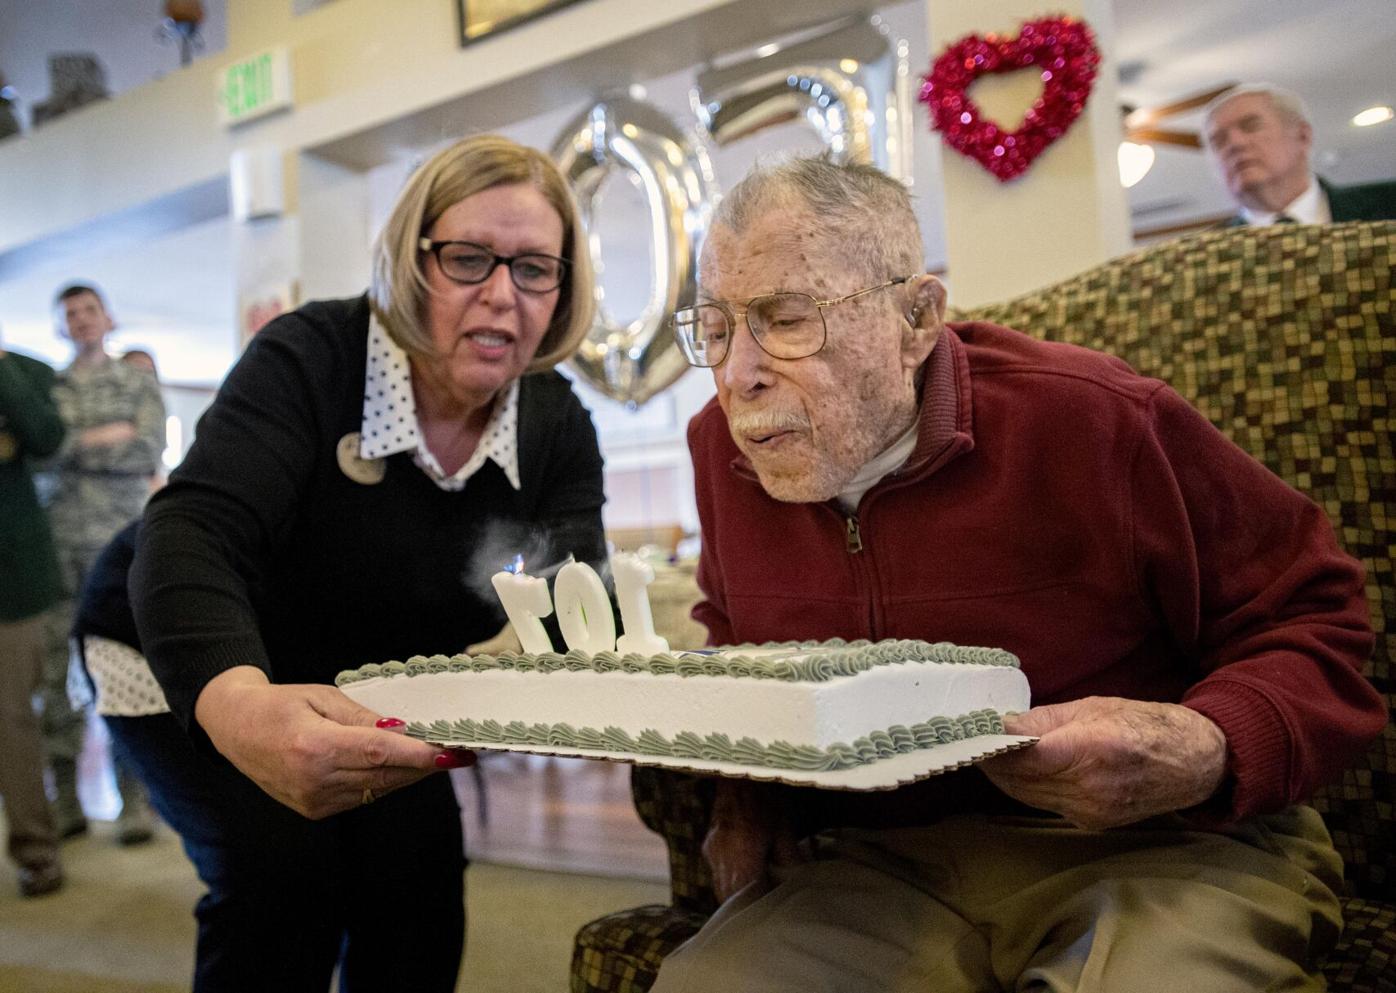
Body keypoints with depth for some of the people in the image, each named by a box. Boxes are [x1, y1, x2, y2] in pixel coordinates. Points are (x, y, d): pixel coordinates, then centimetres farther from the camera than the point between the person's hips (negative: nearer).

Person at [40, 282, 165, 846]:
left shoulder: (139, 384, 9)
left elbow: (149, 454, -6)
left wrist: (72, 445, -7)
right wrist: (110, 436, -10)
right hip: (58, 546, 2)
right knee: (54, 673, 3)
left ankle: (134, 800, 7)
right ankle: (66, 800, 13)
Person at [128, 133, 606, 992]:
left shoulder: (559, 426, -12)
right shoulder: (308, 359, -26)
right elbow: (193, 536, -39)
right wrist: (239, 710, -59)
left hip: (381, 700, 4)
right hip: (198, 676, -3)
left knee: (421, 872, -8)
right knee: (285, 866, -20)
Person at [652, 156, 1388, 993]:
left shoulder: (1093, 421, -12)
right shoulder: (721, 445, 1)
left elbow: (1315, 620, -2)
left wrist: (1210, 755, -23)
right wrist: (747, 782, 4)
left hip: (1150, 848, -2)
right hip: (879, 866, 3)